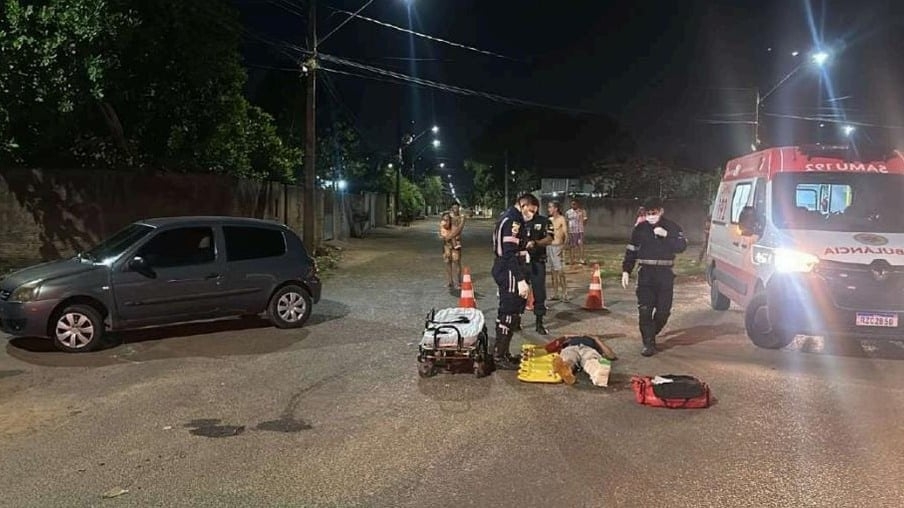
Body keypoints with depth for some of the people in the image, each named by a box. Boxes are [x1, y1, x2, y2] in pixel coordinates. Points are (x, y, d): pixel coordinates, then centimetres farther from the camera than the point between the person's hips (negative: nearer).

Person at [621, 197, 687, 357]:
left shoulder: (672, 227, 3)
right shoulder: (640, 228, 5)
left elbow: (682, 246, -11)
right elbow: (631, 251, 9)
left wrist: (666, 235, -22)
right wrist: (626, 271, 2)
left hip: (665, 274, 0)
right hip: (645, 273, 0)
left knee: (663, 310, 4)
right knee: (644, 310, -8)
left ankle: (651, 334, 29)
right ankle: (649, 343, -2)